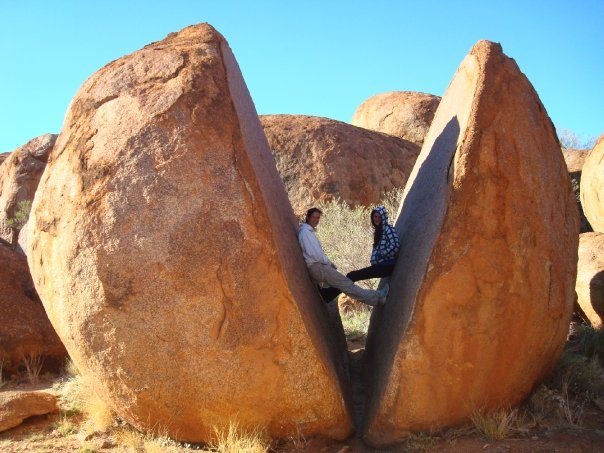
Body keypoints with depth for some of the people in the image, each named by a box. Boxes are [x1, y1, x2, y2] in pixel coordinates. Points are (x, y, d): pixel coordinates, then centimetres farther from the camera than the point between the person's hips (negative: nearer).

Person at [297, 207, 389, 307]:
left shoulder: (309, 231, 20)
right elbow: (312, 252, -19)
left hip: (318, 266, 12)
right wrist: (328, 262, -8)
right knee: (346, 284, -10)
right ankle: (376, 297, -10)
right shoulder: (305, 232, -12)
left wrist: (328, 262, 9)